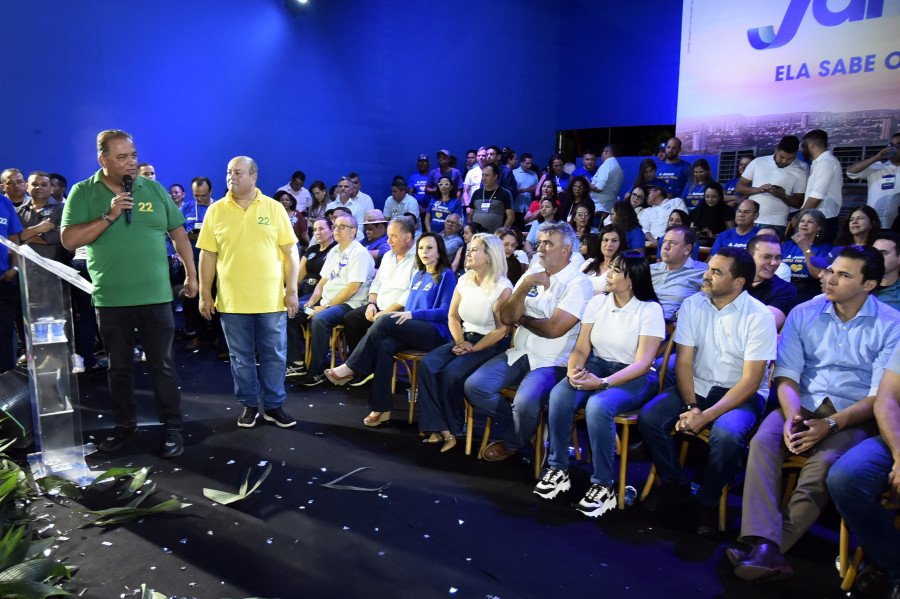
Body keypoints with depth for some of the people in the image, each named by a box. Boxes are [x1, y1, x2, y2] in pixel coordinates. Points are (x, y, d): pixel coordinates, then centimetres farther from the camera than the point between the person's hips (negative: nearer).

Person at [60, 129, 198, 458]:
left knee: (163, 366, 5)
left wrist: (191, 275, 8)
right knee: (119, 367, 13)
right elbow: (69, 239, -8)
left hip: (155, 296, 0)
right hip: (110, 299, 0)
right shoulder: (83, 193, 1)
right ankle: (124, 425, 29)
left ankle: (172, 428, 15)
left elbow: (178, 233, 9)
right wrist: (109, 216, -17)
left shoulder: (154, 189, 4)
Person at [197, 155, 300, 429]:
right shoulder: (216, 210, 3)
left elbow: (290, 252, 1)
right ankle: (249, 404, 26)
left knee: (274, 356, 8)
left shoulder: (274, 208, 1)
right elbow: (208, 255, 4)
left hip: (271, 300, 0)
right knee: (241, 358, 11)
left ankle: (274, 405, 22)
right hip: (231, 301, 1)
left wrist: (292, 290, -4)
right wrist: (205, 294, 2)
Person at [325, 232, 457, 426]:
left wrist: (412, 314, -17)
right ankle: (381, 409, -28)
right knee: (383, 345, -27)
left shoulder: (446, 275, 0)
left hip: (435, 333, -6)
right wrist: (403, 314, 1)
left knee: (385, 320, -27)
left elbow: (446, 311, -8)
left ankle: (349, 369, -18)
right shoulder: (418, 275, 22)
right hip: (414, 331, 6)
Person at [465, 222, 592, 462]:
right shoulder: (533, 273, 10)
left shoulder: (578, 283, -10)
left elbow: (553, 329, -21)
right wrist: (524, 287, -13)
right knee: (474, 386, -10)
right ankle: (520, 427, 13)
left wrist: (523, 319, -3)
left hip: (551, 362, -6)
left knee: (525, 403, -31)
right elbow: (506, 317, 2)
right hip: (518, 353, 7)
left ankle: (512, 444, 5)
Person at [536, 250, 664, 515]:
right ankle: (558, 470, -12)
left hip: (635, 378, -4)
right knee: (559, 394, -27)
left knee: (598, 405, -36)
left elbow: (642, 363, -16)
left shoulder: (650, 310, -10)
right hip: (597, 365, 4)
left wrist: (603, 383, -28)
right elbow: (581, 348, 3)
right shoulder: (597, 302, 4)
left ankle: (604, 485, -19)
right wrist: (573, 371, -20)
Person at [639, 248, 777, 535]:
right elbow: (684, 363, -2)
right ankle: (676, 485, 5)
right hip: (696, 387, 4)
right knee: (648, 417, -20)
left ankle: (708, 502, -5)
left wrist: (706, 416, -24)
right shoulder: (692, 305, -3)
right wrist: (690, 408, -17)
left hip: (740, 394, -3)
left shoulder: (759, 316, -14)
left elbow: (750, 381, -17)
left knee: (726, 434, -35)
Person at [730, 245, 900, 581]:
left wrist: (830, 424, -20)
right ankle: (764, 545, -35)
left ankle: (773, 548, -29)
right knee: (762, 442, -28)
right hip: (803, 407, 3)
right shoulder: (803, 314, 5)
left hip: (854, 416, -2)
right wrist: (791, 415, -18)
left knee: (824, 463, -33)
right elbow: (786, 375, 2)